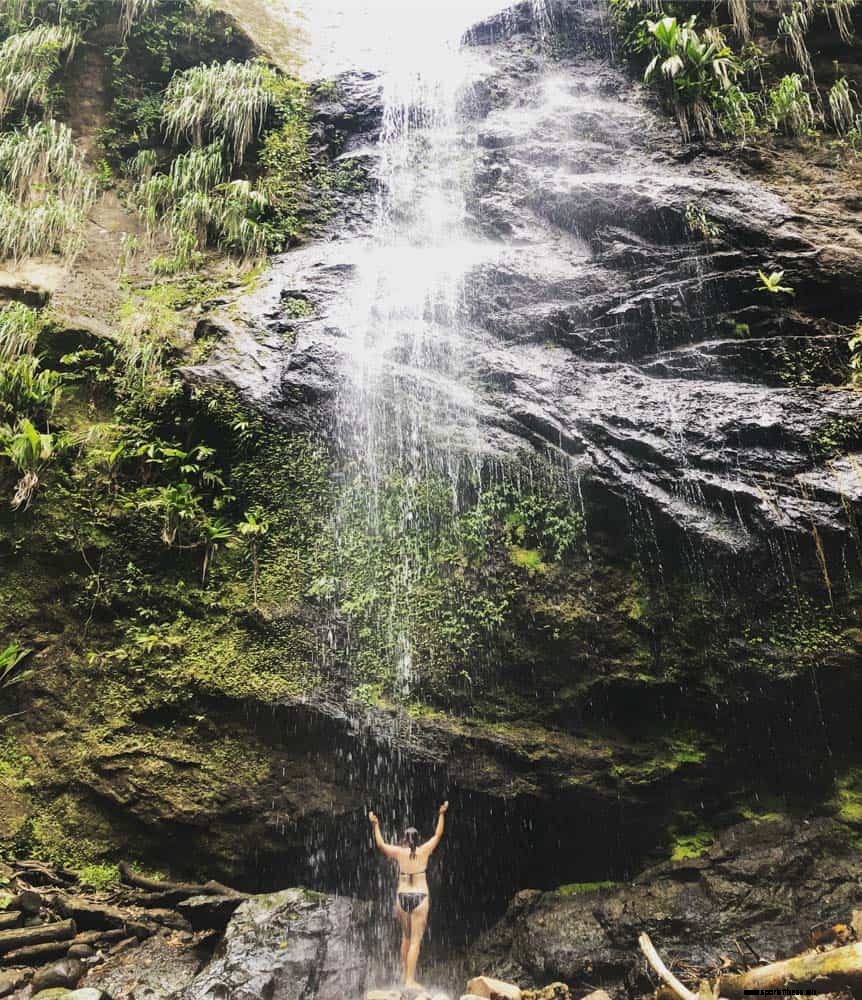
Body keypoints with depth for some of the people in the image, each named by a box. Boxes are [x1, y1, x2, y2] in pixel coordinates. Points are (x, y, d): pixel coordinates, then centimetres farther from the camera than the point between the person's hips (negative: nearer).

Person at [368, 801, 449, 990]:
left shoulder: (399, 852, -2)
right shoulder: (424, 850, -3)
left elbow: (380, 844, 15)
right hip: (420, 897, -2)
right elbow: (438, 835, 11)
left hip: (402, 896, 2)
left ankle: (406, 976, 24)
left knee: (406, 937, 19)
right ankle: (410, 981, -5)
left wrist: (375, 825, 23)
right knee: (415, 941, 0)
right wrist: (441, 814, 19)